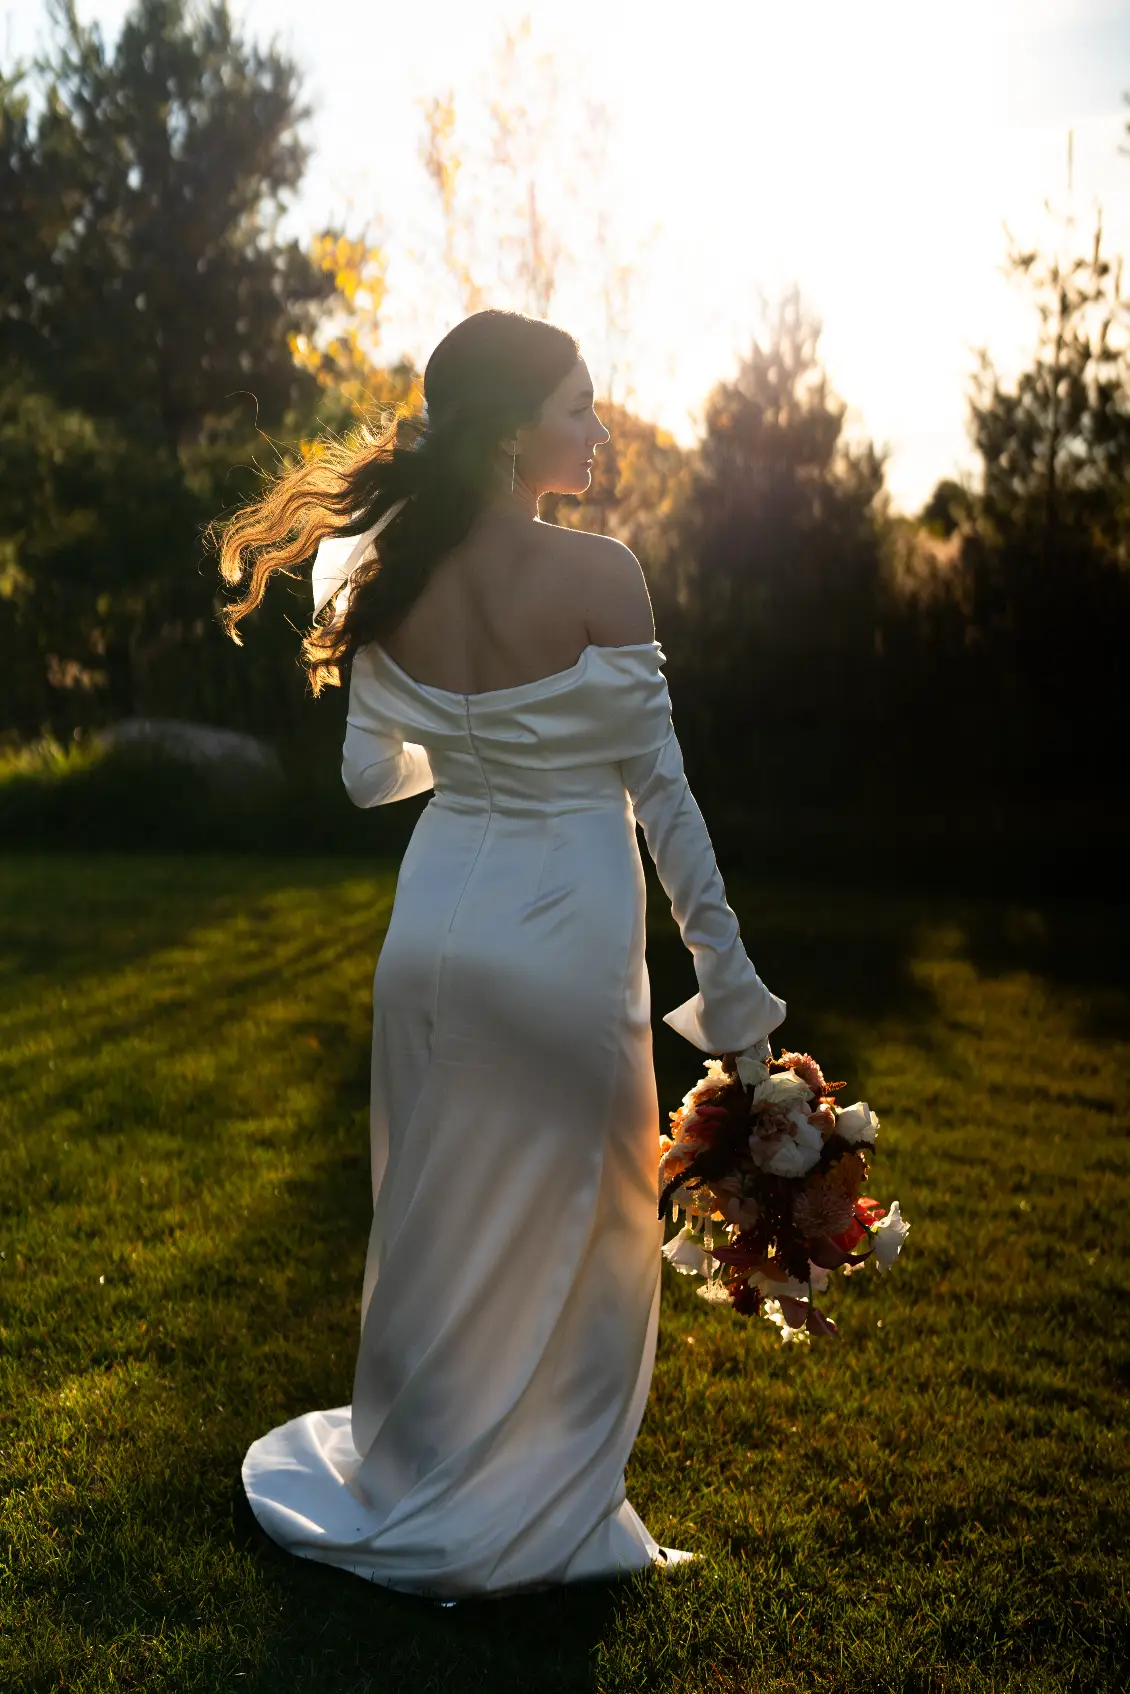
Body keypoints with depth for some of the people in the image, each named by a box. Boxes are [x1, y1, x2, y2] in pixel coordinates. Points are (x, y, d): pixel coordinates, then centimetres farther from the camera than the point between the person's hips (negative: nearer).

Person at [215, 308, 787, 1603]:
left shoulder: (388, 580, -1)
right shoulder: (600, 576, -16)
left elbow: (370, 776, 7)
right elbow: (659, 786, -13)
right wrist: (726, 973, -5)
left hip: (436, 922, 5)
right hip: (567, 928, -5)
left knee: (437, 1214, 21)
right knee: (567, 1224, 14)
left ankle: (406, 1488, 40)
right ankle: (531, 1522, 30)